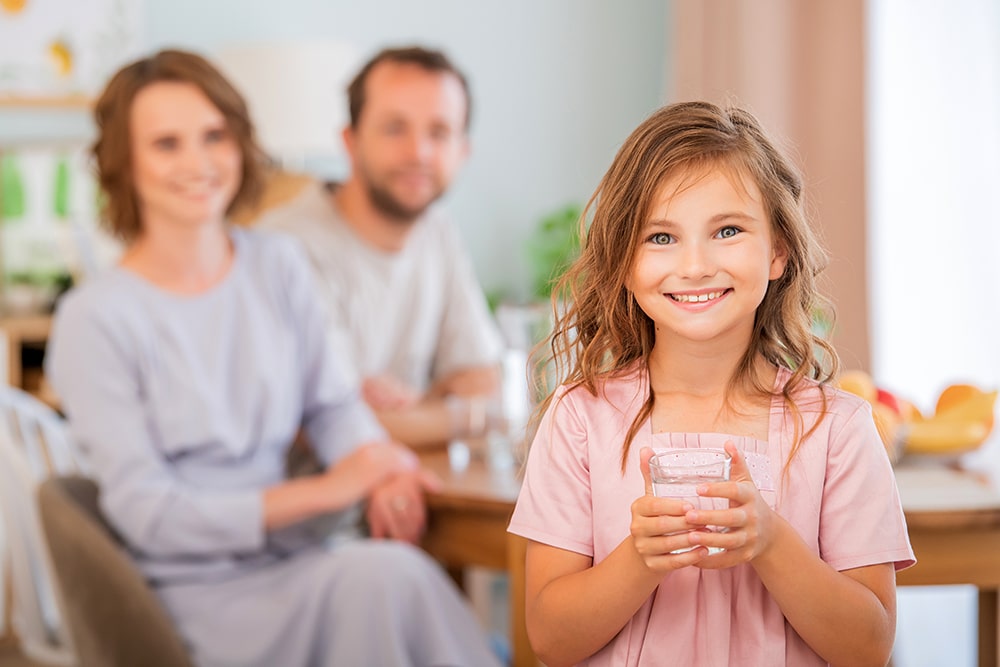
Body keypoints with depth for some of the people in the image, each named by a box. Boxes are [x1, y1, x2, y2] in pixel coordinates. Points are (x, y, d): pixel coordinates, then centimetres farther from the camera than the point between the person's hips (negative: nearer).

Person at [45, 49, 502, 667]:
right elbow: (148, 514, -11)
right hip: (199, 597, -5)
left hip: (303, 553, 5)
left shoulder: (278, 263, 8)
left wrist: (380, 466, -11)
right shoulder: (94, 320, -9)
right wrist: (323, 490, -16)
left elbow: (330, 401, 14)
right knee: (382, 575, -32)